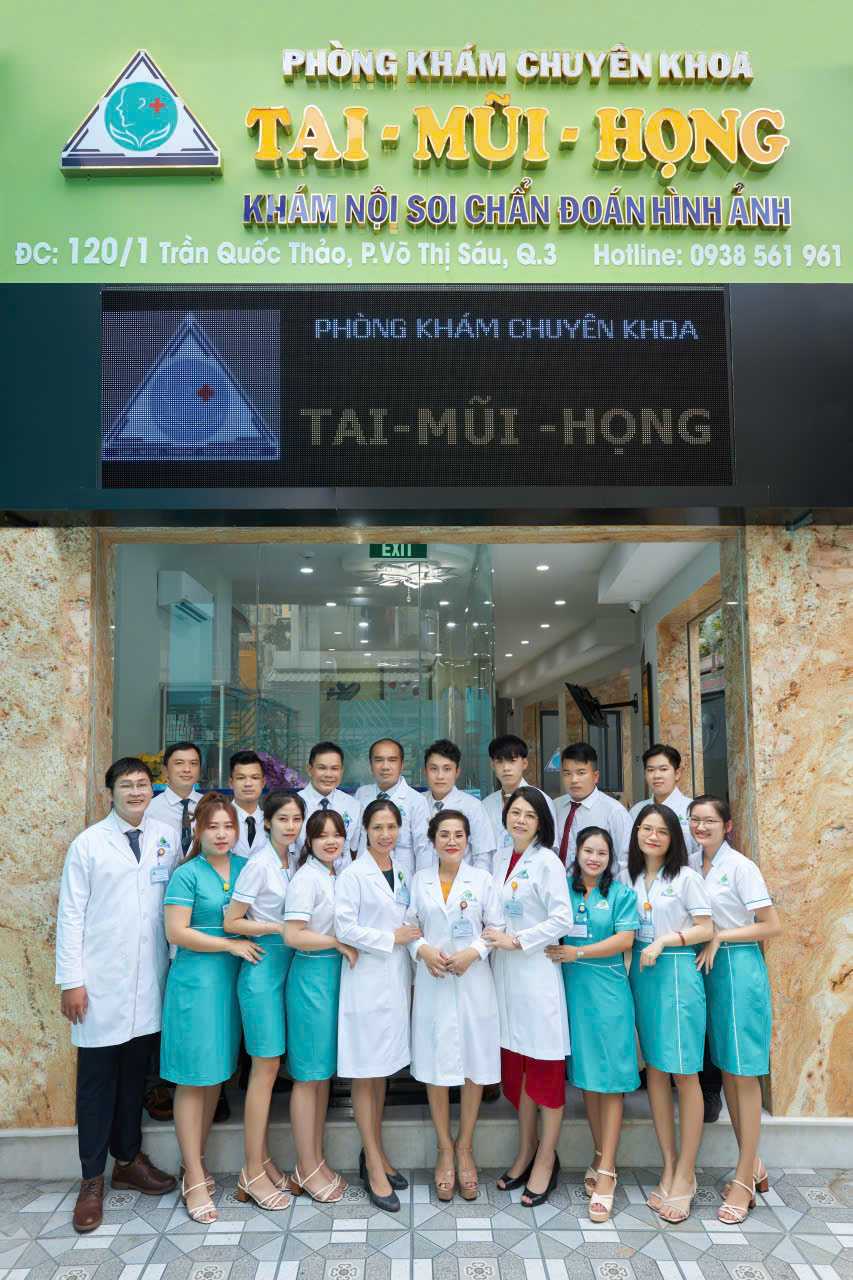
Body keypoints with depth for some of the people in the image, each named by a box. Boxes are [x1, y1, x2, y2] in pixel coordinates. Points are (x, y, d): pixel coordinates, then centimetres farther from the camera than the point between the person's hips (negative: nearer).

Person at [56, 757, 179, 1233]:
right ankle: (93, 1180, 20)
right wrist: (71, 980, -8)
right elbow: (70, 915, -4)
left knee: (136, 1073, 15)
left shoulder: (167, 838, 4)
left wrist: (178, 964, 2)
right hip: (101, 985, -3)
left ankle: (129, 1159, 32)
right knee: (97, 1081, 6)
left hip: (150, 982, 3)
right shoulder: (88, 844, -3)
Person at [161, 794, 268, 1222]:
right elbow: (176, 932, -13)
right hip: (196, 981, -5)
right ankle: (194, 1179, 11)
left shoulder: (245, 868, 7)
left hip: (232, 981, 5)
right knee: (193, 1080, 2)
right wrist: (230, 944, -14)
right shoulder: (188, 874, -8)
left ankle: (194, 1162, 29)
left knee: (216, 1074, 13)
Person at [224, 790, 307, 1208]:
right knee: (265, 1066, -3)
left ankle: (263, 1160, 22)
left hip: (285, 968, 7)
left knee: (270, 1066, 12)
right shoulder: (259, 864, -13)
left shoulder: (294, 863, 9)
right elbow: (231, 921, -13)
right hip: (262, 968, -7)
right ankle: (253, 1170, 8)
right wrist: (278, 928, -15)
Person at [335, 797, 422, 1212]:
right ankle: (373, 1167, 9)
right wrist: (391, 938, -13)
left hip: (396, 979, 7)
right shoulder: (354, 874, -10)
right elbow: (345, 928, -15)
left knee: (382, 1071, 16)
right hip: (366, 979, -6)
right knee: (365, 1074, 1)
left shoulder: (401, 871, 10)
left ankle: (375, 1152, 29)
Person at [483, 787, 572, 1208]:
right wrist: (492, 939, 5)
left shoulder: (546, 861, -9)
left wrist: (516, 940, -15)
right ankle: (526, 1151, 27)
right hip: (505, 971, 6)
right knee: (515, 1063, 13)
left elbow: (562, 919, -15)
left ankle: (546, 1160, 14)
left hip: (537, 971, -6)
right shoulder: (500, 858, 10)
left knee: (545, 1066, 1)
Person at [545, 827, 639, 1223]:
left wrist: (578, 953, -14)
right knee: (585, 1077, 11)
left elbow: (624, 939, -9)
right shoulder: (563, 891, 8)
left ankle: (606, 1174, 2)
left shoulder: (621, 894, 0)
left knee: (609, 1080, -2)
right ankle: (600, 1156, 27)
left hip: (608, 992, -3)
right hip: (573, 990, 3)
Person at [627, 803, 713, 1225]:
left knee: (683, 1073, -2)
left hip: (677, 973, -5)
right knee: (654, 1070, 8)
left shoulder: (687, 877, -4)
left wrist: (663, 941, -14)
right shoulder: (633, 879, 11)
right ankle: (668, 1165, 18)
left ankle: (685, 1174, 8)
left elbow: (704, 929, -6)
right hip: (641, 973, 5)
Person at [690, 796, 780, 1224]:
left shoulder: (739, 866, -11)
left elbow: (772, 926, -11)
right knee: (725, 1069, 12)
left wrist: (719, 937, -14)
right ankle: (752, 1165, 26)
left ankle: (744, 1179, 11)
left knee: (744, 1073, 1)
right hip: (707, 968, 7)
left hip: (739, 968, -7)